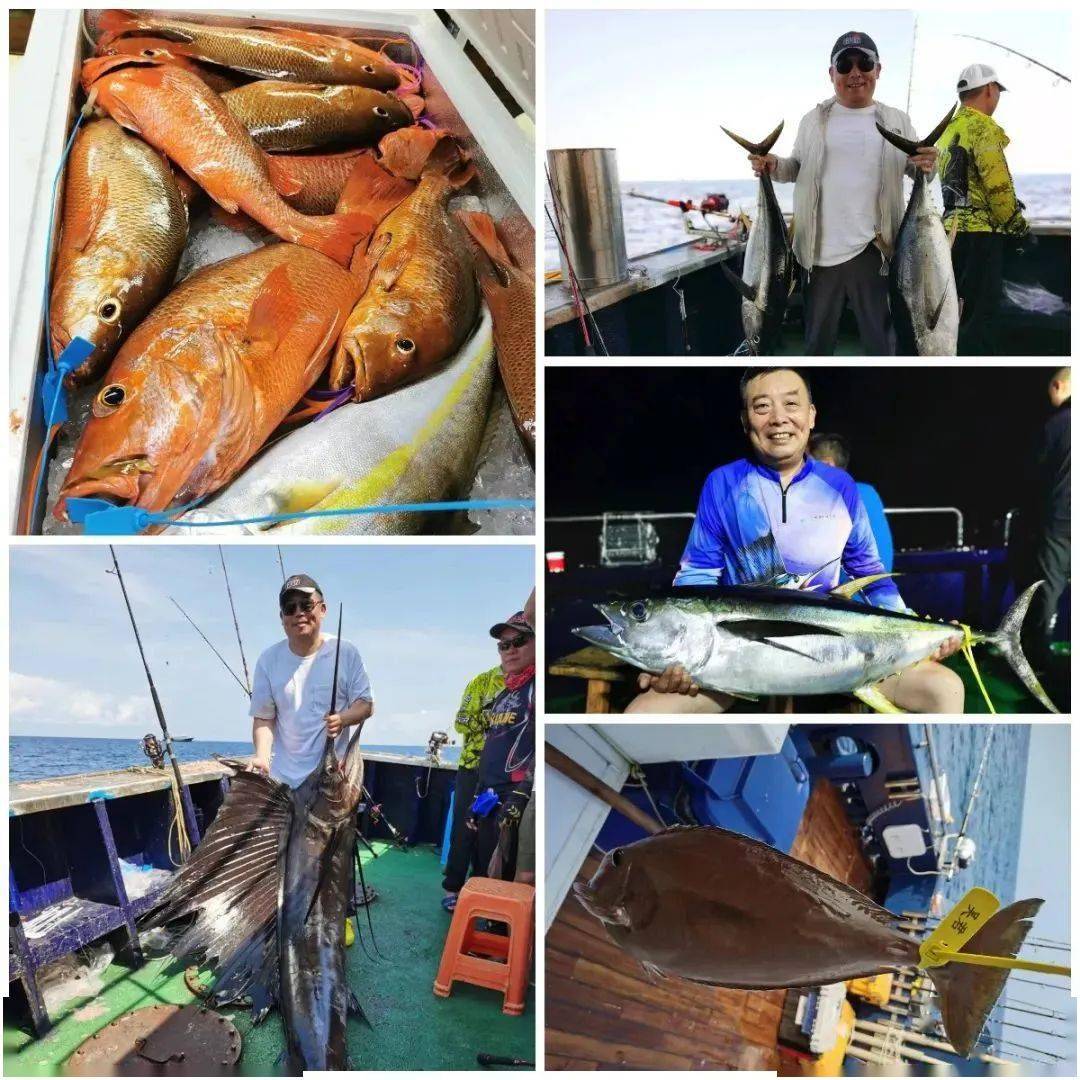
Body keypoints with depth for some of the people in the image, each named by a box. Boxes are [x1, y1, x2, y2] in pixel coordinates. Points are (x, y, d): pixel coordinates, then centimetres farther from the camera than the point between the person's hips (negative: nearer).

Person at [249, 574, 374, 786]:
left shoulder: (345, 653, -4)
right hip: (281, 779, 1)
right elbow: (263, 718, 0)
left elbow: (366, 704, -1)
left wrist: (342, 719, -22)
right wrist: (262, 757, -17)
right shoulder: (269, 660, 0)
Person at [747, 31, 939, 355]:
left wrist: (927, 165, -12)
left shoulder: (897, 121, 8)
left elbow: (918, 169, 11)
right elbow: (797, 167, 16)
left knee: (881, 338, 6)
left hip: (873, 248, 0)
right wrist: (773, 166, -5)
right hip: (819, 249, 1)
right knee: (818, 339, 11)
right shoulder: (814, 120, 9)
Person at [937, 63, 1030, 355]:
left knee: (958, 313, 16)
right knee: (981, 318, -8)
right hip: (980, 232, -9)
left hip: (952, 229, 9)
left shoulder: (948, 132, 18)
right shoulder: (983, 127, -11)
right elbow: (998, 186, -17)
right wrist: (1020, 228, -8)